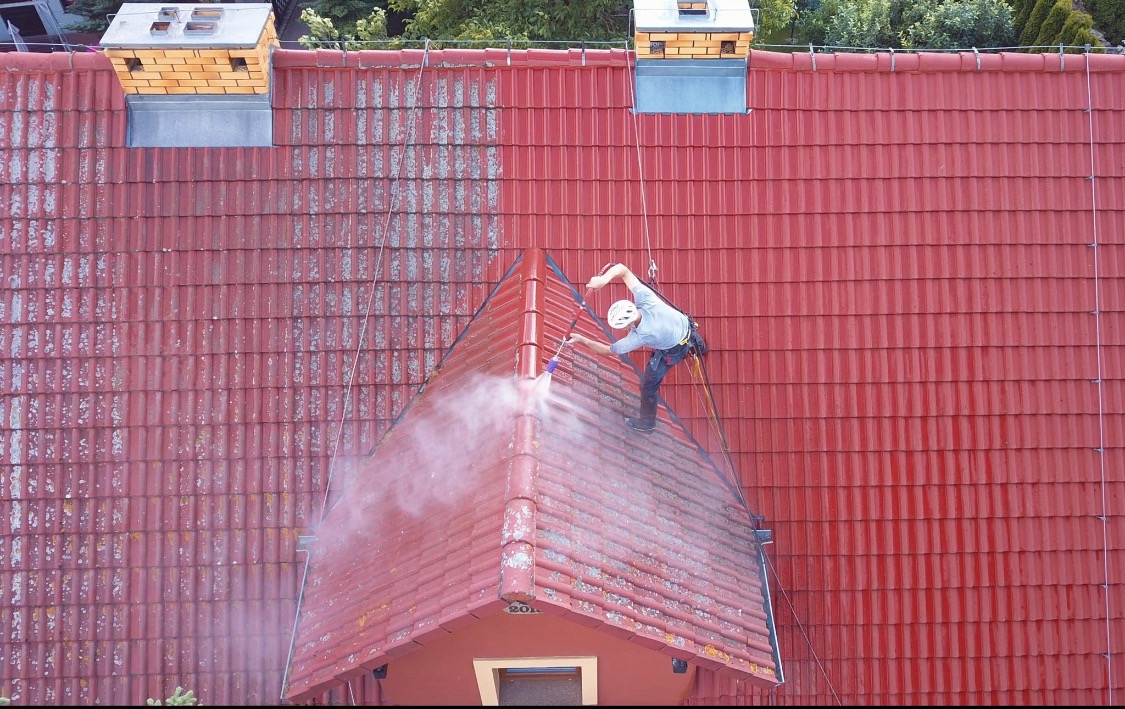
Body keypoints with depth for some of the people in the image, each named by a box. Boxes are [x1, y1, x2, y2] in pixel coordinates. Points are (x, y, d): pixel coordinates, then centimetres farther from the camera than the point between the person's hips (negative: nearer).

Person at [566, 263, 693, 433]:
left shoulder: (639, 337, -39)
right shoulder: (644, 298, -32)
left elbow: (608, 351, -24)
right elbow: (622, 268, -29)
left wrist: (581, 340, -23)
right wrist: (604, 278, -47)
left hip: (674, 351, -5)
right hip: (685, 323, 5)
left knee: (648, 384, 12)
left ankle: (647, 423, 33)